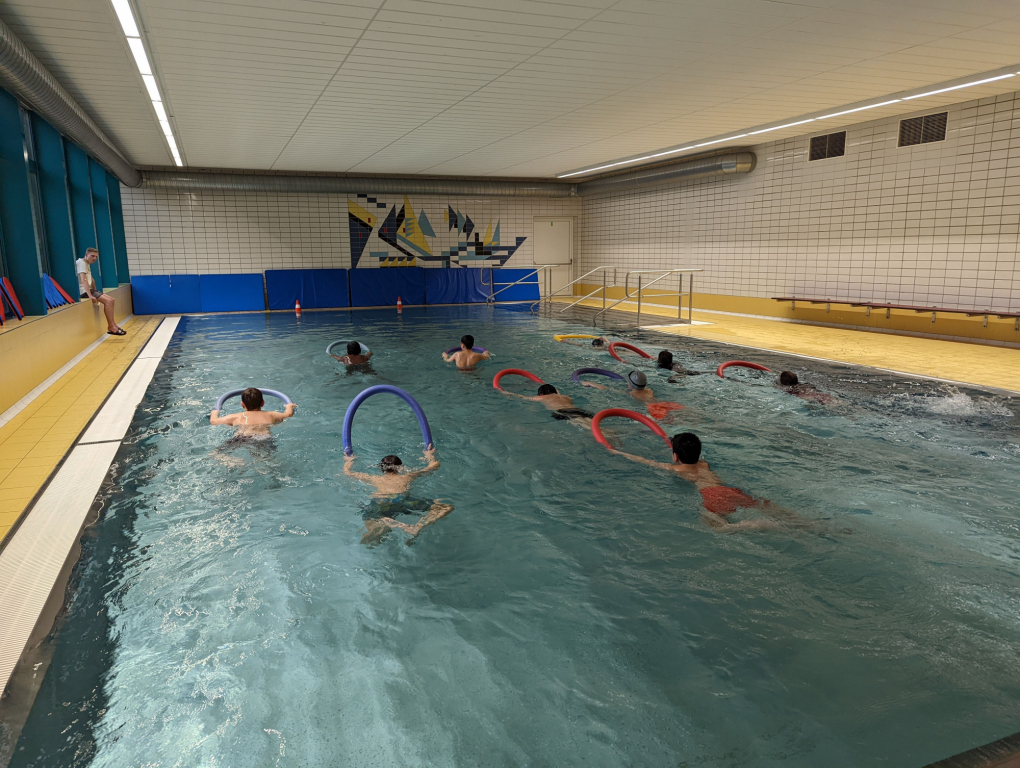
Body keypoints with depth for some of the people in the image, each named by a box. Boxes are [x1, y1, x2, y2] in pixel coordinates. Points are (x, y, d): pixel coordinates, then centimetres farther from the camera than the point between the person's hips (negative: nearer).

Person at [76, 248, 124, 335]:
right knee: (108, 301, -19)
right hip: (84, 292, -10)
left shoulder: (87, 264, 18)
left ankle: (113, 324, 5)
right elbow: (83, 280, -26)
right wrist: (90, 296, -32)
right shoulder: (81, 262, -13)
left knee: (111, 300, 7)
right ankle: (111, 327, -16)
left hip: (89, 290, 10)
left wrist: (95, 292, 20)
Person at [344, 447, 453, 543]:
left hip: (377, 503, 2)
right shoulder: (408, 476, 34)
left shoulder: (374, 479, 36)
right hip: (402, 499, -1)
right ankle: (418, 527, -28)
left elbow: (347, 472, 49)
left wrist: (348, 461, 71)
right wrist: (429, 455, 69)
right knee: (447, 507, 1)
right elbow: (434, 464, 47)